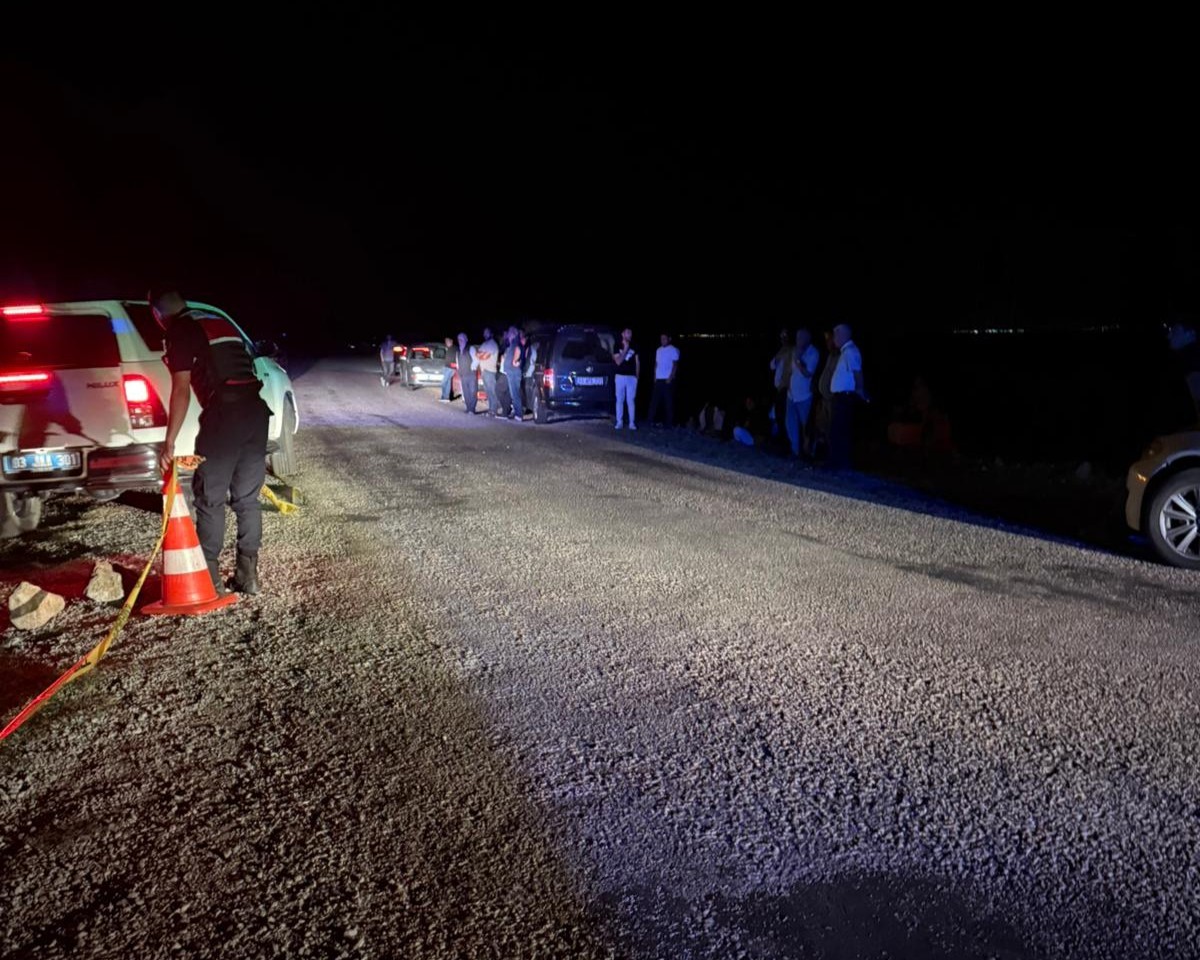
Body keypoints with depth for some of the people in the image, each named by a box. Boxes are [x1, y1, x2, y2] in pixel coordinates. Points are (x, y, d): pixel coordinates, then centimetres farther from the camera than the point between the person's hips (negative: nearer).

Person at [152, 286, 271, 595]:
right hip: (256, 409, 7)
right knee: (247, 497, 12)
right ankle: (248, 575, 16)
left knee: (210, 499, 2)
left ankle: (209, 579, 6)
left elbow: (181, 390, -8)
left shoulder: (180, 331, 0)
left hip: (224, 413, -7)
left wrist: (169, 443, -7)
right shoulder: (221, 322, 24)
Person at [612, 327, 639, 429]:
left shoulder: (634, 348, 9)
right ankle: (619, 422, 5)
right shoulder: (618, 347, 3)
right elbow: (618, 362, -9)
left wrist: (637, 376, 7)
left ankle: (632, 423, 0)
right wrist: (625, 349, -11)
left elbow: (637, 362, 12)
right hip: (620, 376, -1)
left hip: (632, 377, 1)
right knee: (620, 400, 1)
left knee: (630, 400, -1)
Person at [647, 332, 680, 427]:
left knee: (669, 401, -3)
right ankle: (652, 420, 6)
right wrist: (655, 377, 7)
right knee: (654, 400, 2)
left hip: (668, 380, -5)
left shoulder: (674, 350, -3)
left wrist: (670, 378, -14)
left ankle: (669, 422, 1)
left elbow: (675, 365, -7)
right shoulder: (659, 350, 15)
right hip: (658, 379, 5)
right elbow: (656, 364, 17)